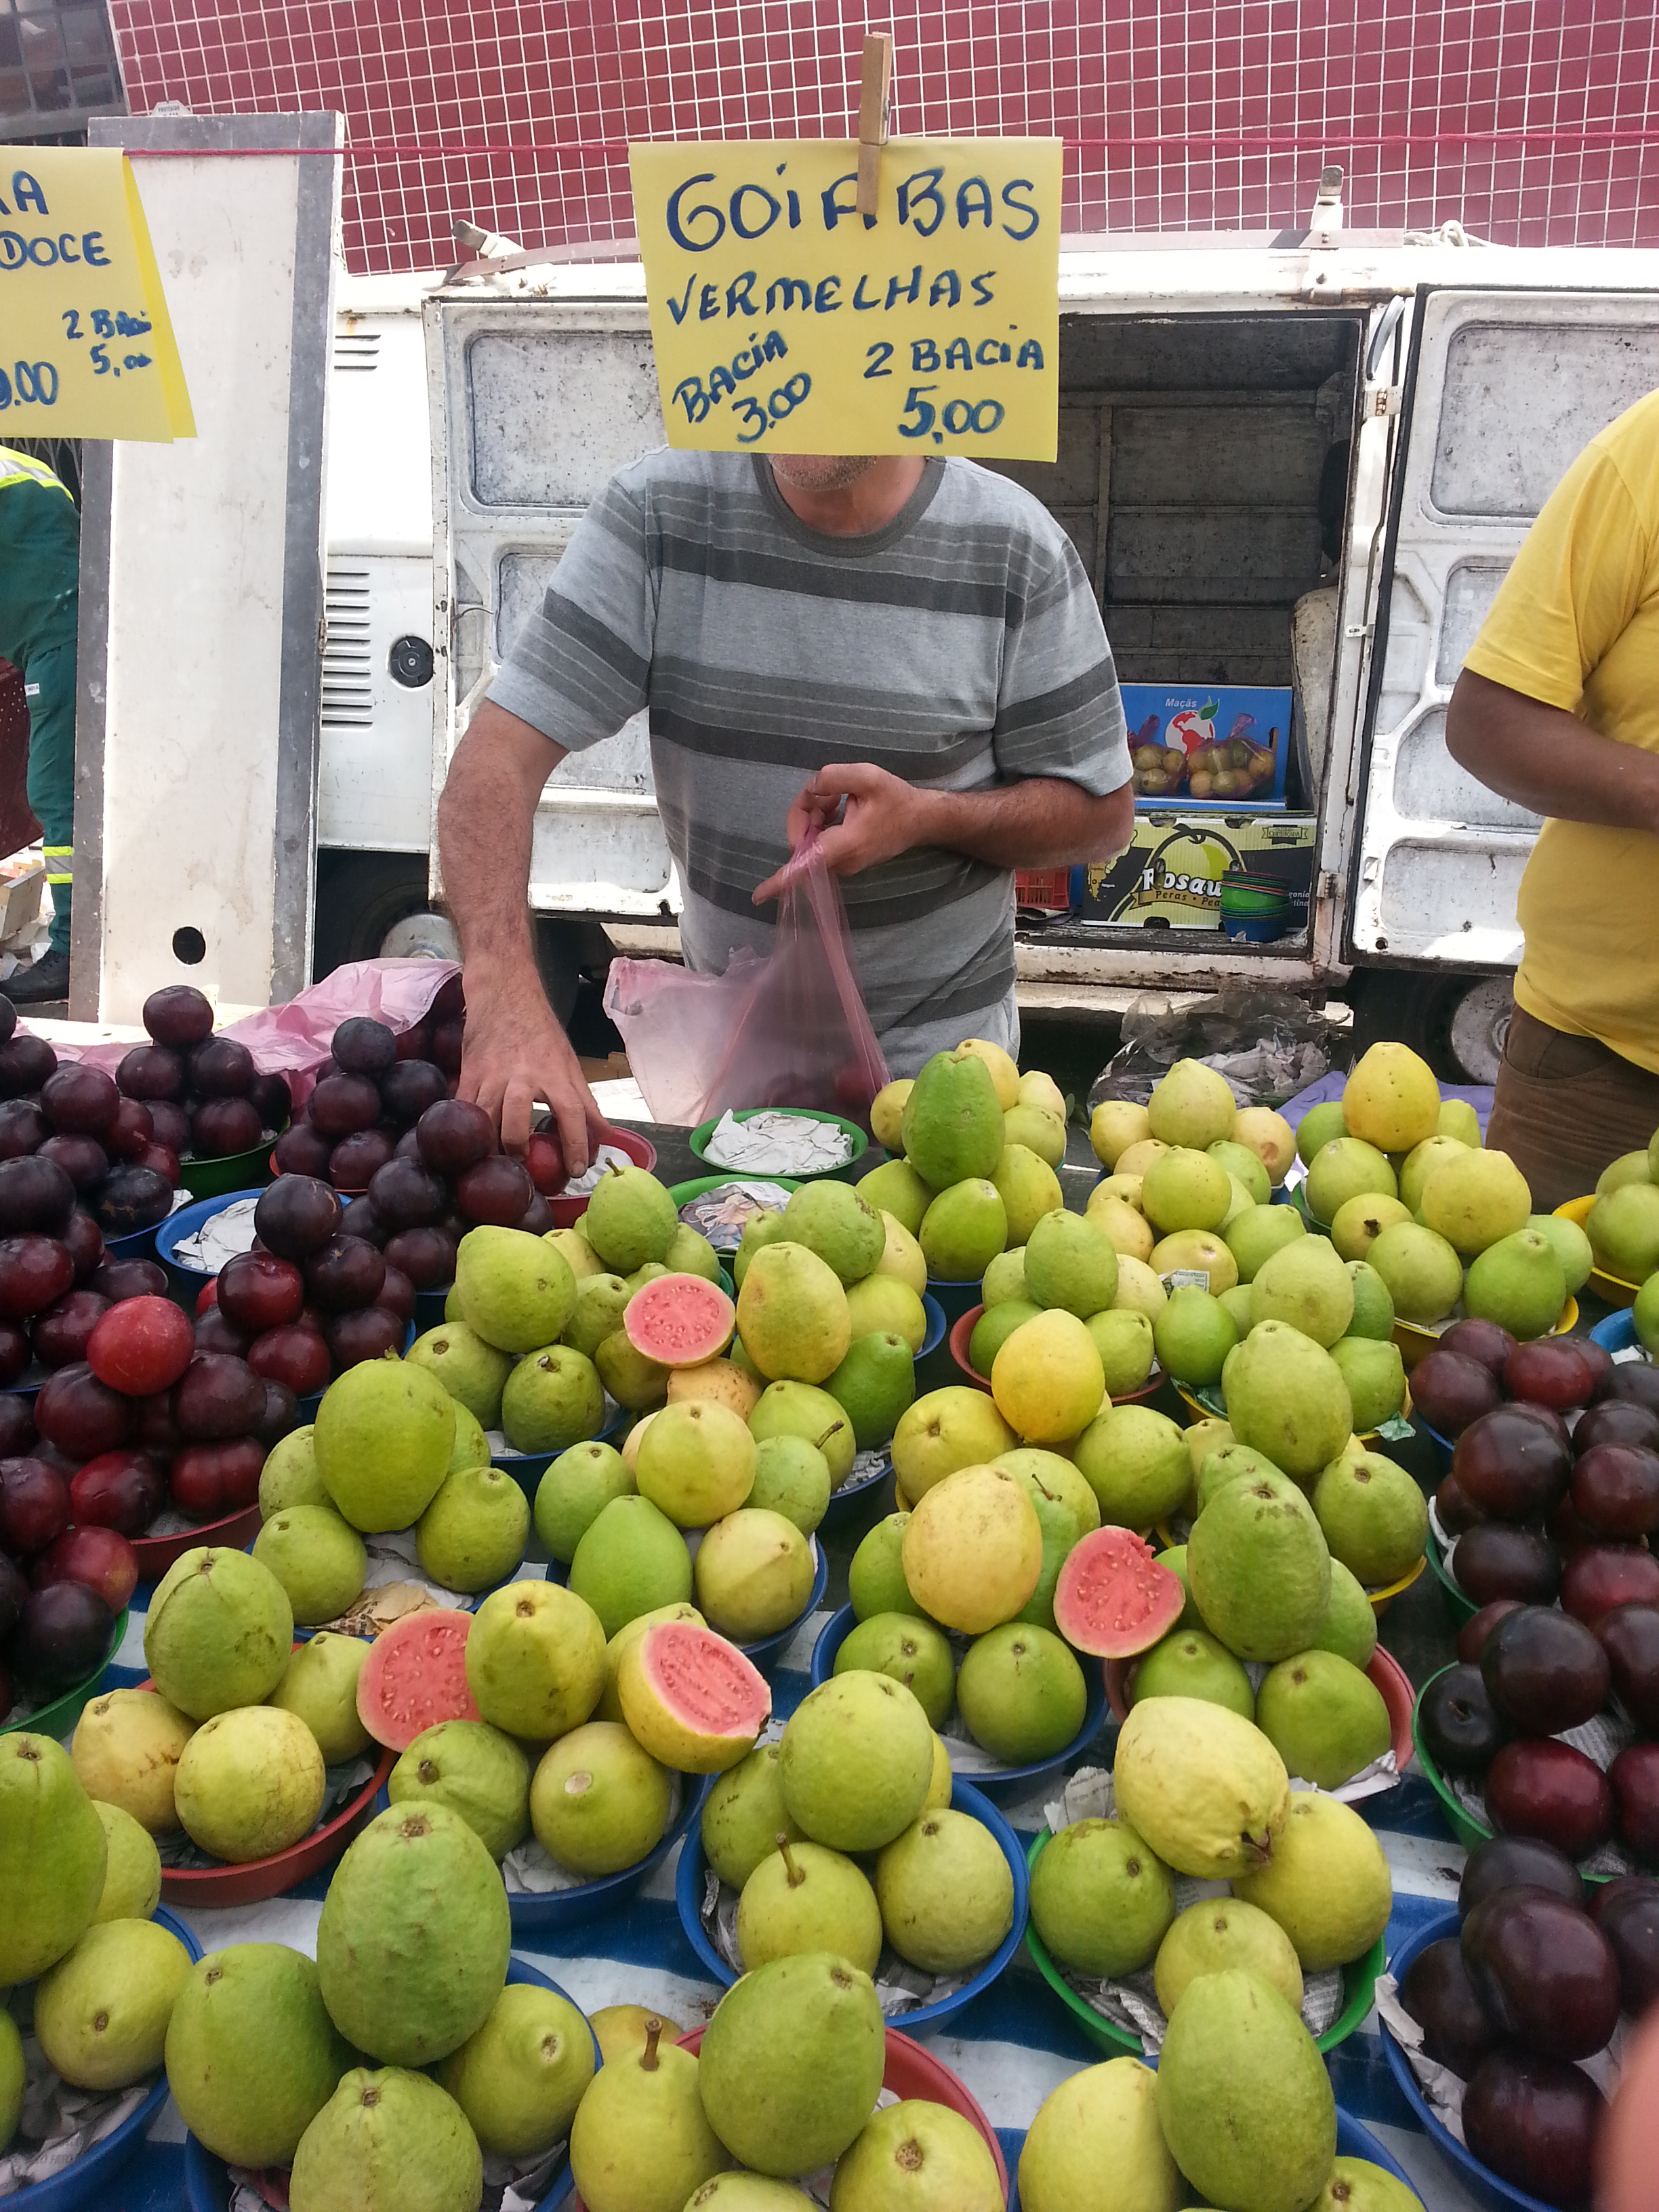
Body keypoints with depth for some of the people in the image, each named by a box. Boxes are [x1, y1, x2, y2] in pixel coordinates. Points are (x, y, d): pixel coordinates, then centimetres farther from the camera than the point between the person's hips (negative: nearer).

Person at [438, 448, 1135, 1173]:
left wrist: (928, 816, -25)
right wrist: (506, 996, -38)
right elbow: (499, 757, -21)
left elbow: (1102, 813, -5)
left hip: (934, 1040, -1)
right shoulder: (655, 512, -14)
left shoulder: (1018, 553, -14)